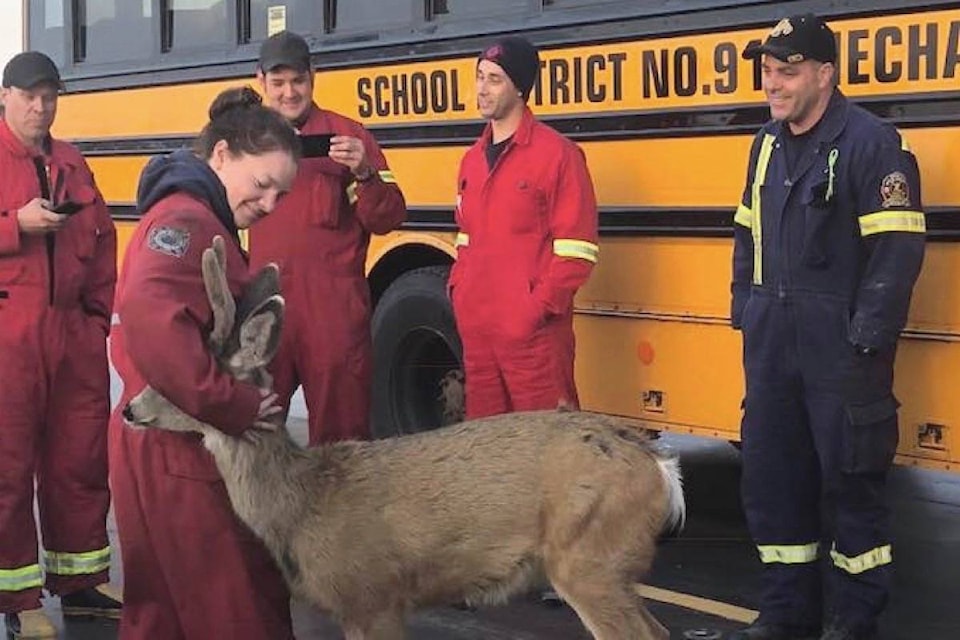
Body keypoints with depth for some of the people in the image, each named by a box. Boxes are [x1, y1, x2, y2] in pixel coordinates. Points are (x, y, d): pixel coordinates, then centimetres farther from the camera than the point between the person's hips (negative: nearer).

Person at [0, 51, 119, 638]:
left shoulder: (73, 164, 15)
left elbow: (103, 240, 16)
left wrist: (100, 313, 10)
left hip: (73, 329, 5)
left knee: (81, 456, 9)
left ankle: (80, 580, 21)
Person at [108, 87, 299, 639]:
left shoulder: (204, 221, 17)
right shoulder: (186, 220, -16)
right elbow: (149, 318, -33)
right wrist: (231, 406, -26)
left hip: (172, 445, 10)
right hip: (179, 453, -10)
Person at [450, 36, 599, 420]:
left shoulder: (557, 153, -7)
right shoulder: (472, 159, 15)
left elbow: (576, 250, -11)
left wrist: (538, 308, -15)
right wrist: (459, 291, 8)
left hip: (532, 330, -7)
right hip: (475, 329, 7)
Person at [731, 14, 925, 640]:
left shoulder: (871, 142, -11)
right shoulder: (769, 144, 11)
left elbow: (899, 247, -15)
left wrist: (869, 336, -17)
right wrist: (745, 310, 13)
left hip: (841, 347, -7)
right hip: (772, 343, 7)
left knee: (850, 477, 2)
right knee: (771, 472, 11)